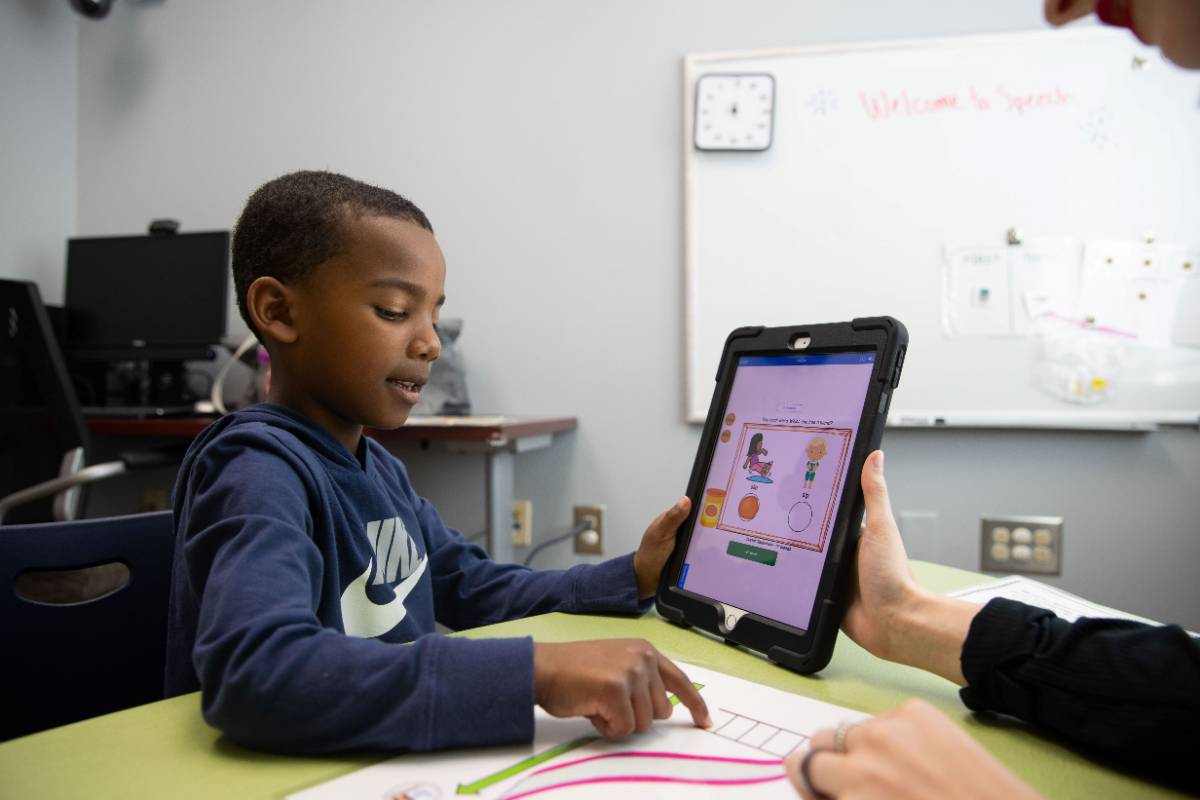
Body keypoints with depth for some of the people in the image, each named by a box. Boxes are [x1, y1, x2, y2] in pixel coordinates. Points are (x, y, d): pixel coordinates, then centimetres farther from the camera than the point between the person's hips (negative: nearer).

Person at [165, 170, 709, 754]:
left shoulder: (378, 467, 5)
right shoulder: (259, 468, -18)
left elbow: (475, 591, 12)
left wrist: (630, 579, 0)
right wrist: (536, 672, -38)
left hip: (395, 760, 6)